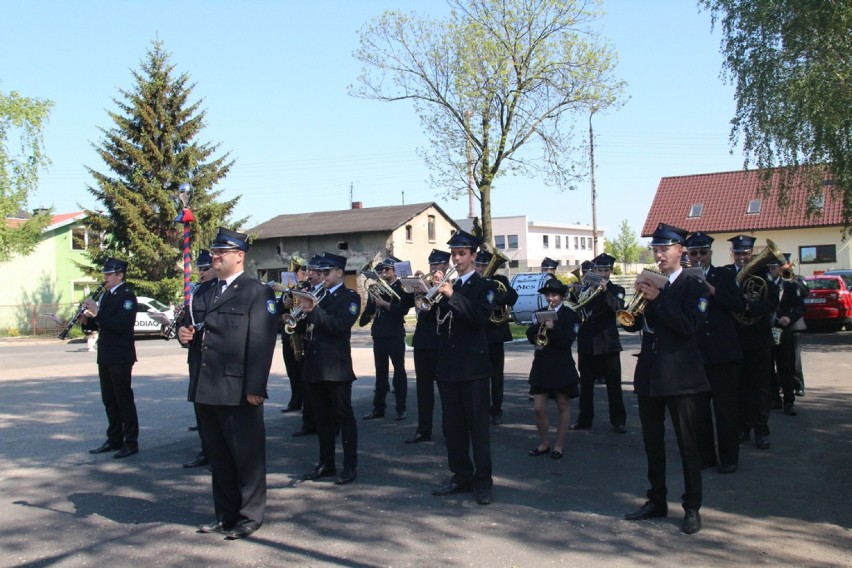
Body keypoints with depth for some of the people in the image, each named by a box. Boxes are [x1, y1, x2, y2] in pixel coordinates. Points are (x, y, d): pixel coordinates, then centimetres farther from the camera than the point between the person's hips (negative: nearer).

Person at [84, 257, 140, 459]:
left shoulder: (127, 296, -12)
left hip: (120, 357, -9)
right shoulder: (106, 295, 15)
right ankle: (114, 439, 24)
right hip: (105, 357, 9)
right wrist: (87, 320, 0)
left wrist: (97, 312, -22)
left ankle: (131, 443, 4)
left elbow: (120, 323, -25)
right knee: (109, 400, 14)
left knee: (124, 400, -3)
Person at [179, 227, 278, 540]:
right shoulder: (205, 294, 17)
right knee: (218, 456, 15)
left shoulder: (258, 292, -6)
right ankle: (225, 513, 28)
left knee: (247, 456, 4)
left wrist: (255, 387, -20)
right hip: (208, 390, 7)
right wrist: (187, 335, 0)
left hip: (239, 392, -7)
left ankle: (250, 516, 16)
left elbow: (261, 342, -14)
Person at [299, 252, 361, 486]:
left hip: (336, 367, -6)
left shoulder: (349, 297, -2)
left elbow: (340, 324, -19)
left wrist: (314, 311, -23)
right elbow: (303, 328, 13)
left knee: (344, 417, -2)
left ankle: (350, 466, 3)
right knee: (322, 418, 12)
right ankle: (325, 464, 20)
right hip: (315, 366, 7)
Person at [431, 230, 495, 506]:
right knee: (452, 426, 10)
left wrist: (452, 294, -26)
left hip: (473, 365, -6)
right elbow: (434, 315, 3)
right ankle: (461, 477, 19)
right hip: (448, 365, 6)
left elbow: (481, 316, -20)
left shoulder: (483, 286, -2)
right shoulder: (445, 284, 13)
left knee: (478, 425, -3)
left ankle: (483, 482, 3)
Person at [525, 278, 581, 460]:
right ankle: (544, 443, 18)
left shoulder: (570, 316, -4)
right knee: (538, 409, 2)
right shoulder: (539, 313, 8)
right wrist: (538, 324, -17)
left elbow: (567, 341, -14)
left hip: (561, 366, -3)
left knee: (563, 406, 6)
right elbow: (530, 337, -2)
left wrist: (553, 328, -26)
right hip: (541, 365, 4)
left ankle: (559, 445, 15)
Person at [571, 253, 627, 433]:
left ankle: (618, 420, 6)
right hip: (587, 343, 3)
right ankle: (585, 419, 16)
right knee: (585, 383, 8)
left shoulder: (616, 290, 3)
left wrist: (604, 290, -26)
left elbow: (618, 307, -17)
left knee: (614, 384, -1)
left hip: (608, 344, -3)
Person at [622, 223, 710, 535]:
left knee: (687, 443, 0)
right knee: (652, 441, 12)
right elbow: (631, 324, 6)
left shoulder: (693, 286, -5)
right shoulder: (649, 283, 10)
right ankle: (657, 500, 24)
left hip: (680, 374, -6)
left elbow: (688, 326, -19)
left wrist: (657, 298, -22)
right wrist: (639, 297, -11)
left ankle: (692, 507, 9)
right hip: (649, 373, 6)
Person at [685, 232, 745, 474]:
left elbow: (740, 304, -8)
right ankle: (704, 455, 19)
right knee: (698, 408, 7)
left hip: (723, 353, -2)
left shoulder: (724, 276, 5)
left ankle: (729, 457, 11)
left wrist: (712, 290, -15)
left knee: (726, 407, 2)